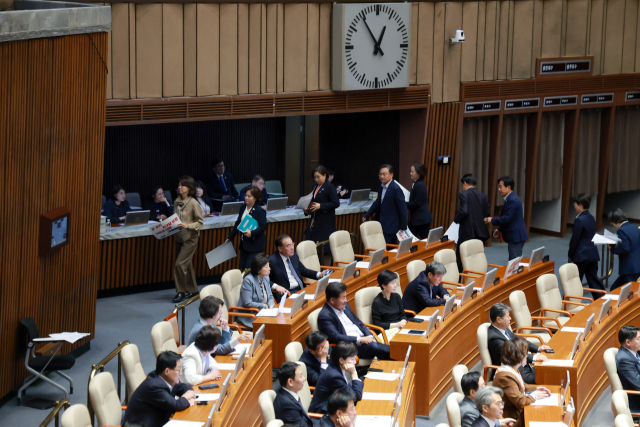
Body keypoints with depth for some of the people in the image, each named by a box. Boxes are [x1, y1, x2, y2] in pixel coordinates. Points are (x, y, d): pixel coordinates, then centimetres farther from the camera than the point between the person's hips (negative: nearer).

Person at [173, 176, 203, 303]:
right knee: (187, 265, 14)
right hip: (179, 237, 7)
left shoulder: (193, 203, -15)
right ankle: (192, 290, 26)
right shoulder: (177, 201, 5)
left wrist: (187, 226, -24)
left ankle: (181, 291, -1)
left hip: (190, 238, -7)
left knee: (179, 264, -12)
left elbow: (200, 222, -11)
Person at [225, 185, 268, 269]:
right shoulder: (243, 208, 8)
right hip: (244, 243, 7)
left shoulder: (260, 211, -13)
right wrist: (230, 237, 19)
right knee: (243, 268, 10)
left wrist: (252, 233, -29)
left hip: (255, 245, -7)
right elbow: (237, 223, 18)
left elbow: (263, 227, -15)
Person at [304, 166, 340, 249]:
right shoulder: (316, 186, 13)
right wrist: (307, 209, 3)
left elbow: (336, 203, -16)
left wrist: (320, 206, -22)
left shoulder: (329, 187, -11)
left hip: (325, 222, -8)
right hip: (315, 220, 8)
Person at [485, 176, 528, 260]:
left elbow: (507, 218, -23)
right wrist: (500, 229, 19)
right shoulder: (510, 198, 13)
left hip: (516, 237, -11)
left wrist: (492, 220, -12)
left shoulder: (513, 200, -20)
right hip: (515, 236, 11)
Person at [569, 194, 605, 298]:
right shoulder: (591, 218, 9)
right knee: (593, 279, 11)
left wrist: (570, 255, -3)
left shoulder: (579, 220, -17)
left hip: (581, 255, -8)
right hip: (593, 254, 8)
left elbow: (575, 239, -14)